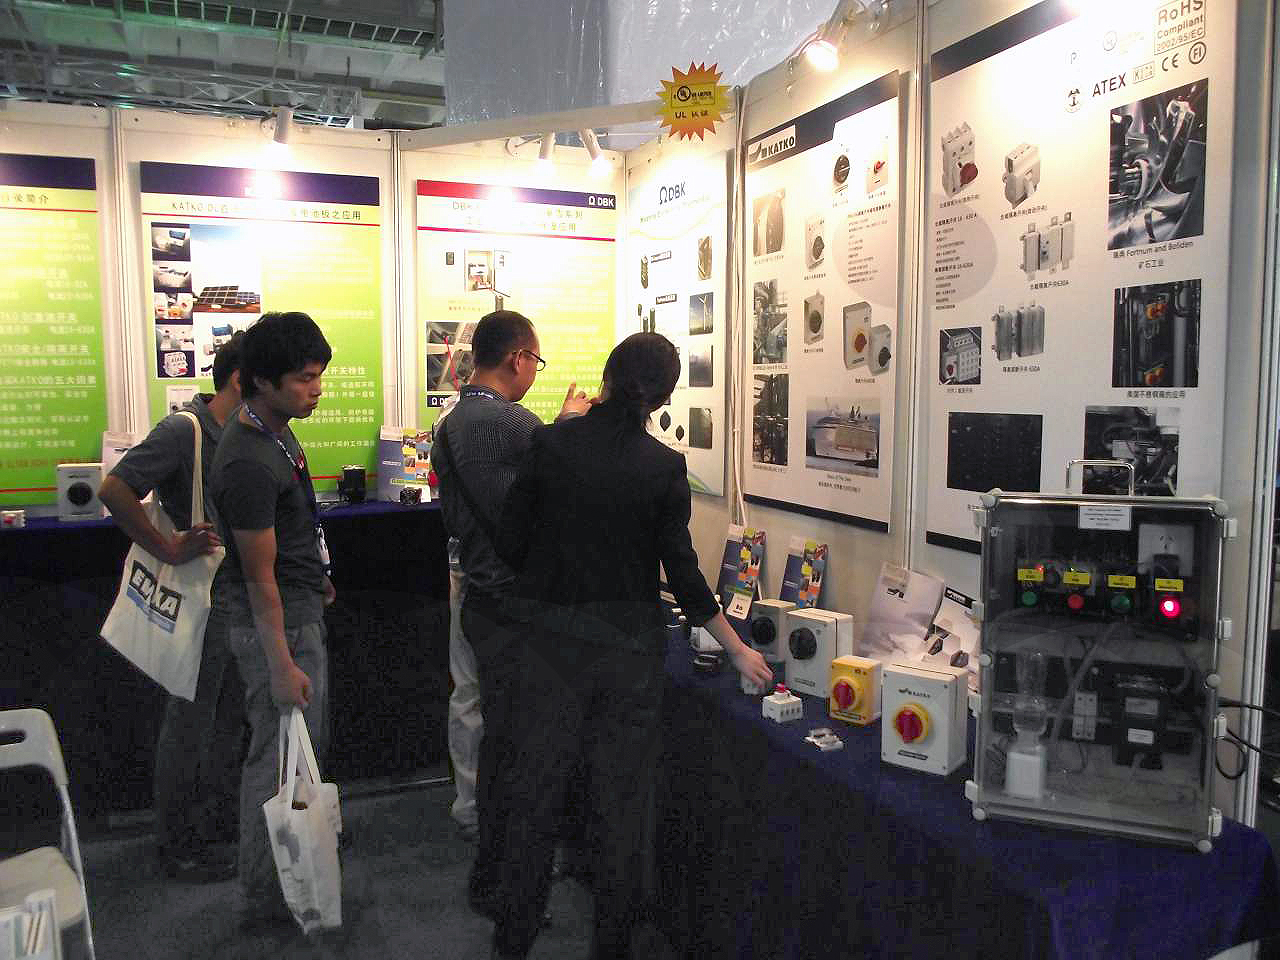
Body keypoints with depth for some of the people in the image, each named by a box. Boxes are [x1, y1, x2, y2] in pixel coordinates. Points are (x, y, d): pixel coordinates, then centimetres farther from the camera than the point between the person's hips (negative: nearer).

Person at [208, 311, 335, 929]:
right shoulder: (250, 463, -26)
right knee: (278, 759, 3)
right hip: (277, 627, -10)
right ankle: (263, 900, 20)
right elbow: (259, 577, -24)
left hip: (301, 610, 10)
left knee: (307, 745, 24)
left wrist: (316, 574, 28)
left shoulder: (274, 431, 5)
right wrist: (281, 665, -20)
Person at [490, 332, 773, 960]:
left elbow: (510, 543, -4)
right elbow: (682, 574, -7)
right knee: (620, 801, 14)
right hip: (631, 648, 0)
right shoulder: (664, 467, -9)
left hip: (555, 642, 1)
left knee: (536, 791, 14)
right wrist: (738, 651, 4)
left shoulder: (551, 443, -8)